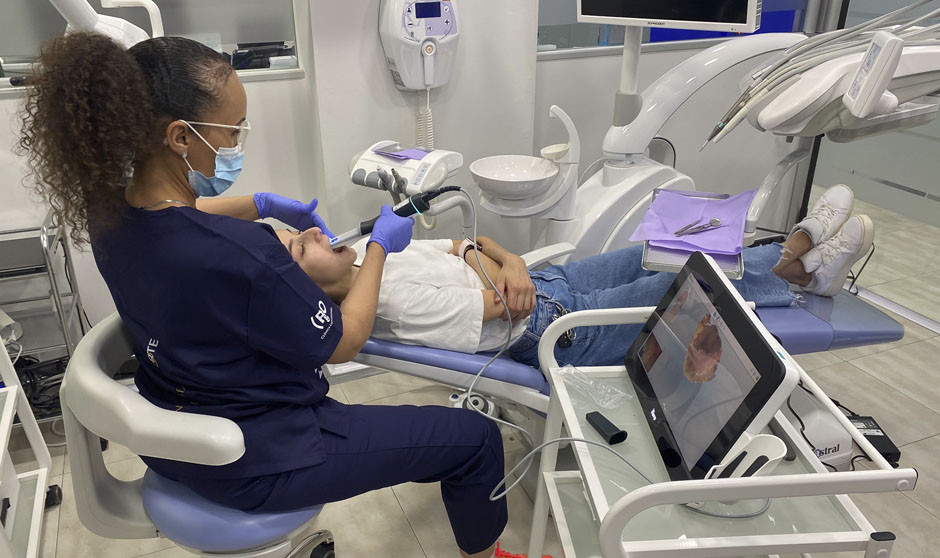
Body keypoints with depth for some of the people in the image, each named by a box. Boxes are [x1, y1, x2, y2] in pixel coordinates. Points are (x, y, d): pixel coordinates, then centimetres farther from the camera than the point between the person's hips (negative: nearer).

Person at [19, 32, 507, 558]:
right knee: (476, 438, -1)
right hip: (255, 464, -8)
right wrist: (380, 245, -7)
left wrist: (261, 206, 10)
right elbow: (343, 344, -18)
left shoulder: (108, 210, -11)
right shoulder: (240, 256, -36)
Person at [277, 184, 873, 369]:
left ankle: (801, 259, 26)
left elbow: (461, 247, 5)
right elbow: (497, 312, -23)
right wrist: (475, 255, -7)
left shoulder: (364, 254, 2)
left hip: (543, 280, 9)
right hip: (558, 328, -8)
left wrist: (512, 263, -14)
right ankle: (801, 268, 26)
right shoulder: (391, 302, -26)